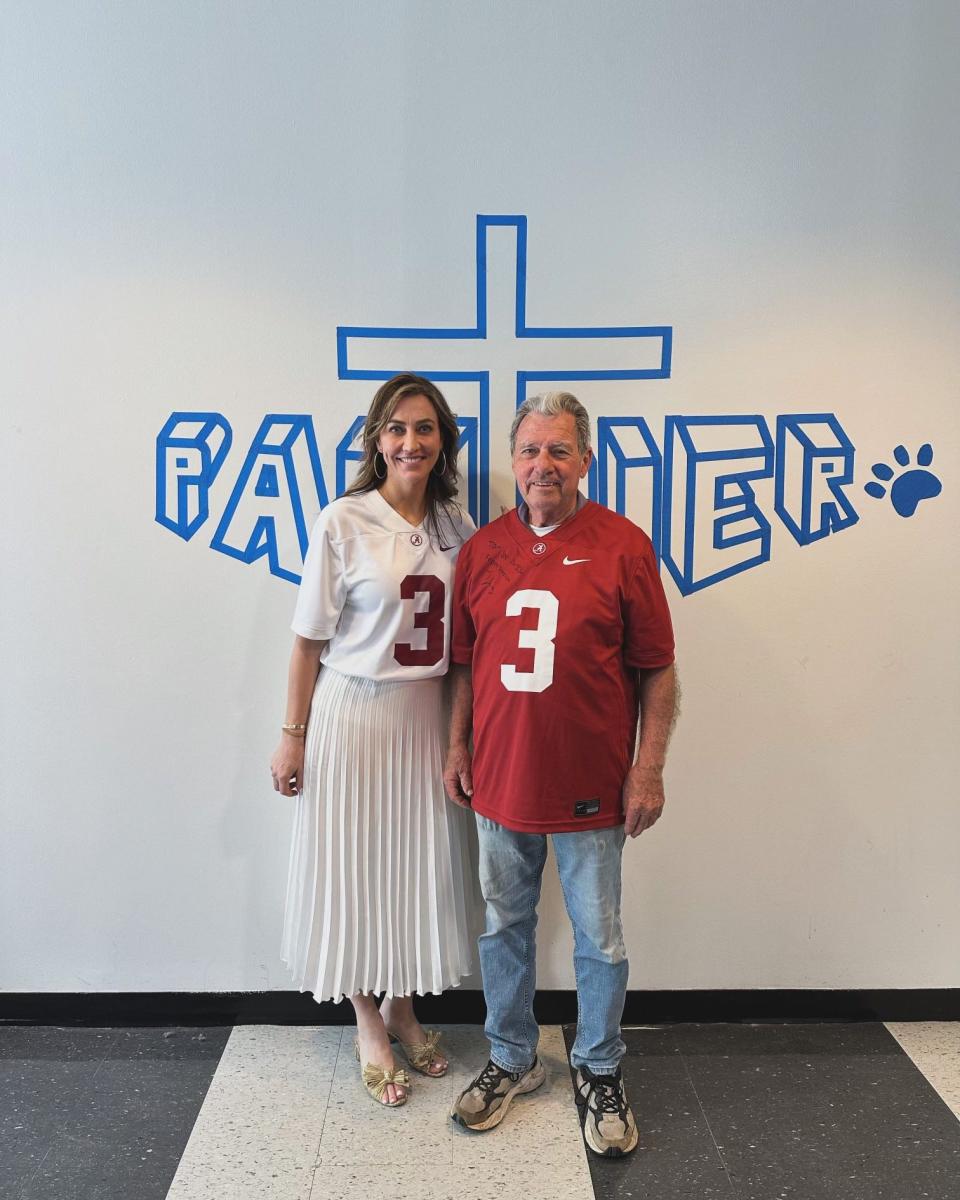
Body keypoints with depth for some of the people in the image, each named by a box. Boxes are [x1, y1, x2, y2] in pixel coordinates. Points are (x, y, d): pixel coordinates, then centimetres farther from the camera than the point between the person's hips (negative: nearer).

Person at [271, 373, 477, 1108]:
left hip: (426, 715, 4)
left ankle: (403, 1007, 36)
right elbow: (310, 639, -7)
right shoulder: (343, 522, -10)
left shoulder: (455, 525, 3)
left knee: (422, 860, 13)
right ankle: (369, 1025, 29)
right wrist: (294, 735, -5)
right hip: (355, 714, -4)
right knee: (356, 862, 8)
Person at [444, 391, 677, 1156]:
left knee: (599, 938, 12)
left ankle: (599, 1073, 35)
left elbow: (657, 669, -6)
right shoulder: (482, 549, 3)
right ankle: (512, 1061, 38)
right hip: (499, 779, 4)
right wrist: (456, 746, 6)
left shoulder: (622, 545, -8)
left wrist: (649, 770, -9)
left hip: (591, 787, -3)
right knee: (505, 926, 17)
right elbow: (465, 662, 10)